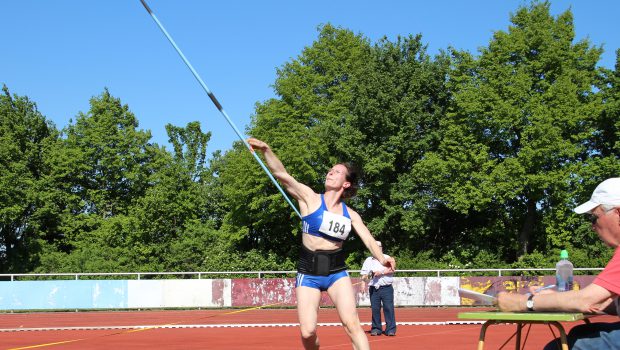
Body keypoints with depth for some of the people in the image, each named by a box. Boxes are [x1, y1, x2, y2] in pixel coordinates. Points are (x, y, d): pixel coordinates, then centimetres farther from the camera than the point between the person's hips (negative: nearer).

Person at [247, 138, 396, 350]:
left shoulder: (350, 214, 8)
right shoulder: (309, 198, -1)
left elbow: (368, 239, -4)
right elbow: (281, 174, -13)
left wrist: (381, 259, -25)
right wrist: (266, 150, -28)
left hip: (337, 271, 2)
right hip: (308, 273, -2)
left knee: (352, 324, -15)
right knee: (307, 332, -8)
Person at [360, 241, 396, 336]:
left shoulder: (387, 258, 9)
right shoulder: (368, 260, 15)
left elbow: (392, 270, -5)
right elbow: (363, 275, 13)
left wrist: (381, 272, -14)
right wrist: (366, 276, -8)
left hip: (386, 288, -2)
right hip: (374, 288, 2)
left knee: (389, 308, -8)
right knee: (375, 309, 0)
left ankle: (391, 329, -7)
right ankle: (376, 329, 9)